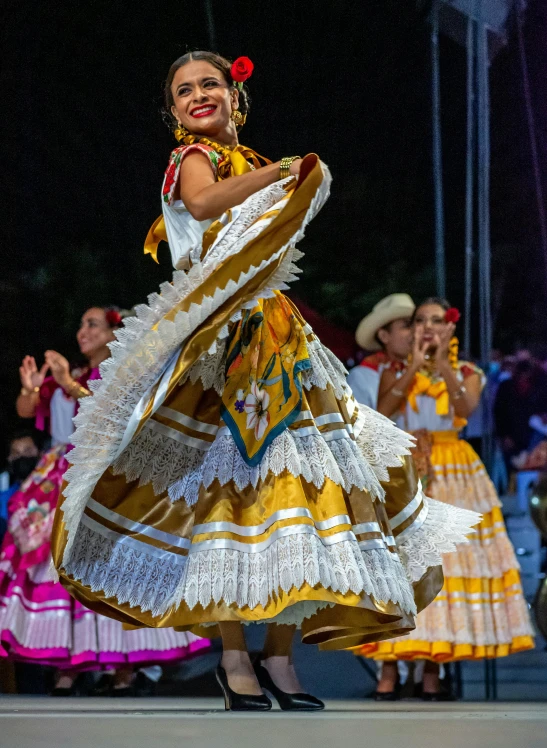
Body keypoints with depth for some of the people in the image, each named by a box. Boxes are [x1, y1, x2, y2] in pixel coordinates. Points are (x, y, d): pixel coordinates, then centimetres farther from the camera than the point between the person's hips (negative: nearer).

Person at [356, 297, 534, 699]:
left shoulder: (467, 373, 9)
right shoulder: (395, 371, 9)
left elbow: (466, 408, -12)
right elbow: (383, 410, -11)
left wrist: (442, 363, -14)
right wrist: (415, 365, -11)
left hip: (453, 472, 0)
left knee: (447, 559, -5)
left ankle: (432, 668, 0)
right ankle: (390, 665, -8)